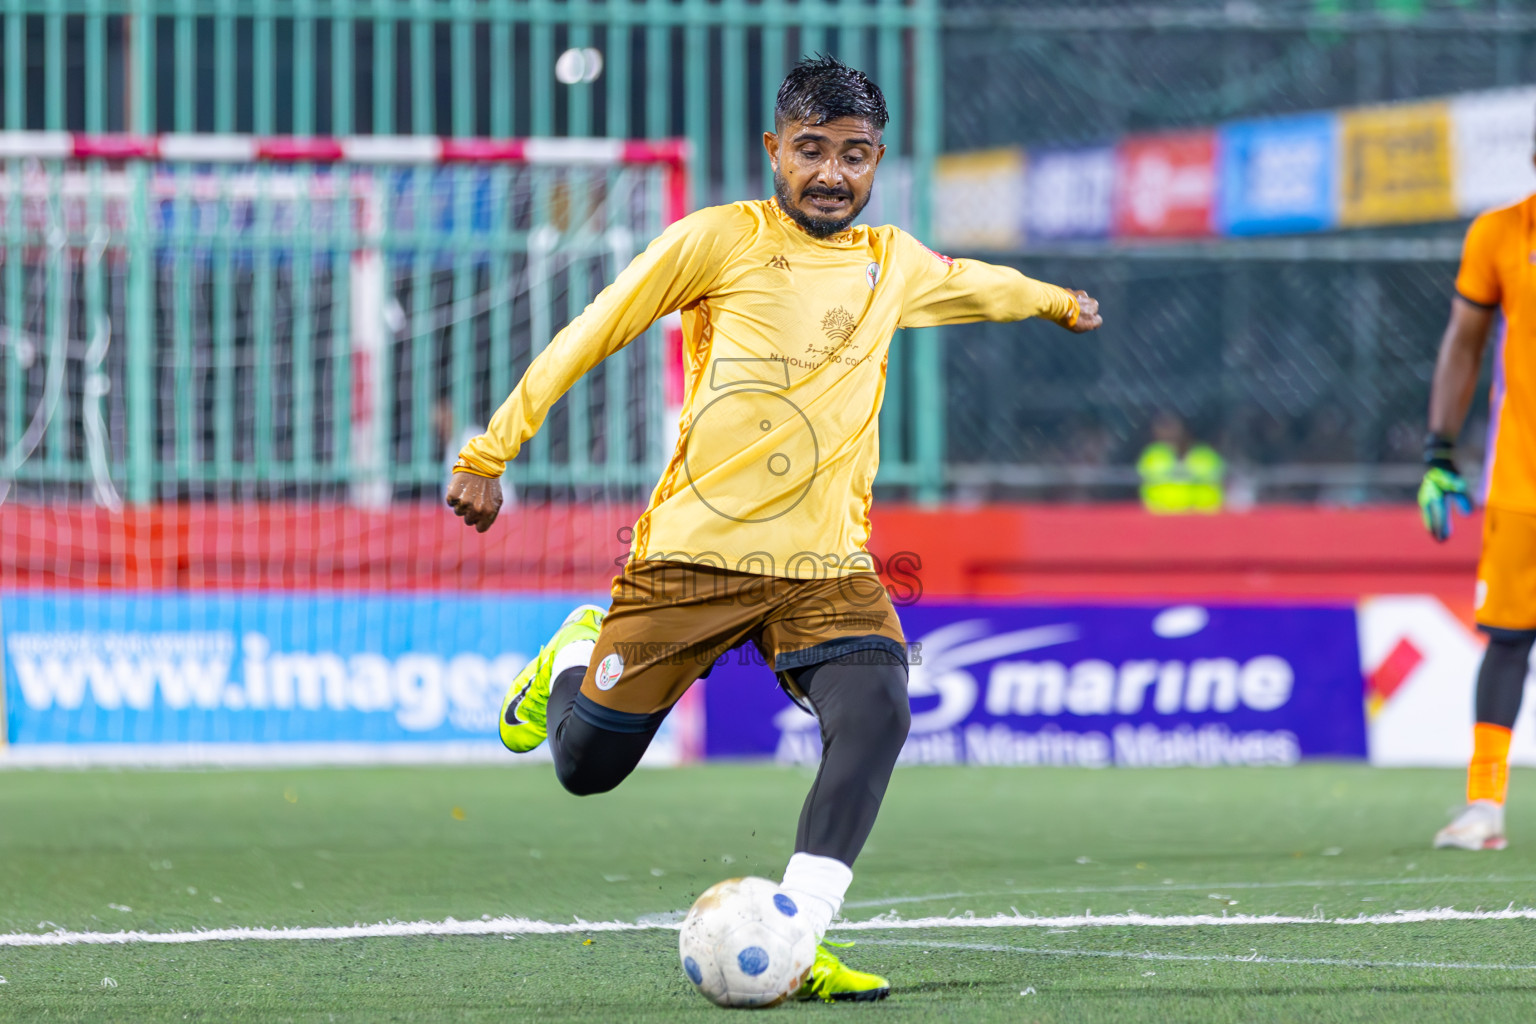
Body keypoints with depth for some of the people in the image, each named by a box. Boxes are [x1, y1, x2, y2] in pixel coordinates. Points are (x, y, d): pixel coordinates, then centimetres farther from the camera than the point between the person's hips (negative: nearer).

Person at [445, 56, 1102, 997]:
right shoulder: (719, 240, -3)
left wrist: (1057, 300, 54)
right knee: (586, 767, 1)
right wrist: (490, 453, 2)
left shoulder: (892, 264, 13)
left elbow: (973, 283, 37)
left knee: (877, 716, -25)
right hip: (693, 552, -3)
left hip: (828, 566, 3)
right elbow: (589, 336, 1)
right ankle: (574, 654, 37)